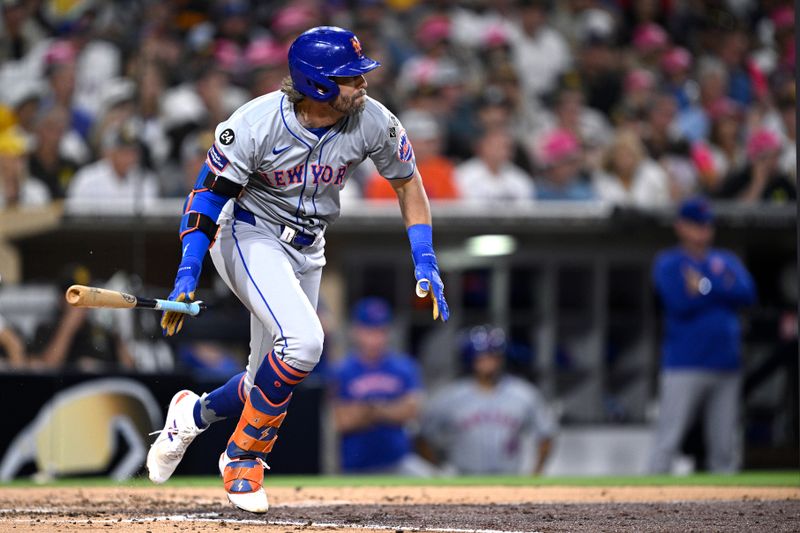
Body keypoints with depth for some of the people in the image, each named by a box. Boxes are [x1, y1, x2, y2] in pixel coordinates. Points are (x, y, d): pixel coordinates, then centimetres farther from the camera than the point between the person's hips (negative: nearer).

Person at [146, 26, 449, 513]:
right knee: (303, 341, -29)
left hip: (307, 252, 5)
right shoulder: (256, 124, -26)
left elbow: (407, 181, 1)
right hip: (249, 236, -5)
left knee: (272, 385, 8)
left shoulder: (373, 122, -16)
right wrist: (188, 274, -26)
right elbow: (209, 194, -17)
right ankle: (244, 456, -9)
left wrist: (425, 262, -5)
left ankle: (192, 415, 38)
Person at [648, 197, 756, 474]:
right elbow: (680, 301, -13)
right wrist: (723, 289, -3)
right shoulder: (668, 263, 2)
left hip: (726, 366, 4)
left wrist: (704, 285, -9)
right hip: (683, 366, -4)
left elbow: (747, 293, -2)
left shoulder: (727, 261, 15)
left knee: (724, 449, 6)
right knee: (667, 443, -8)